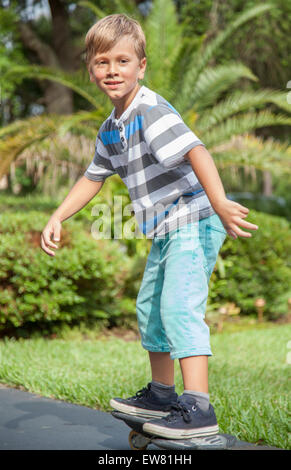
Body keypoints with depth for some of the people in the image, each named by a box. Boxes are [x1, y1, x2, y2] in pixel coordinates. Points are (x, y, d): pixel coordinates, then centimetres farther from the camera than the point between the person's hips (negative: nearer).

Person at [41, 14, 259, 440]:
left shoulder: (151, 110, -19)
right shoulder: (111, 129, 11)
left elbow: (196, 151, -32)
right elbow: (93, 178, 25)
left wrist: (220, 203, -45)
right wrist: (57, 219, 22)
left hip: (195, 222, -10)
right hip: (166, 230, 10)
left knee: (180, 305, -22)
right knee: (149, 308, 19)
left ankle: (198, 409, -25)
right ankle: (161, 395, 34)